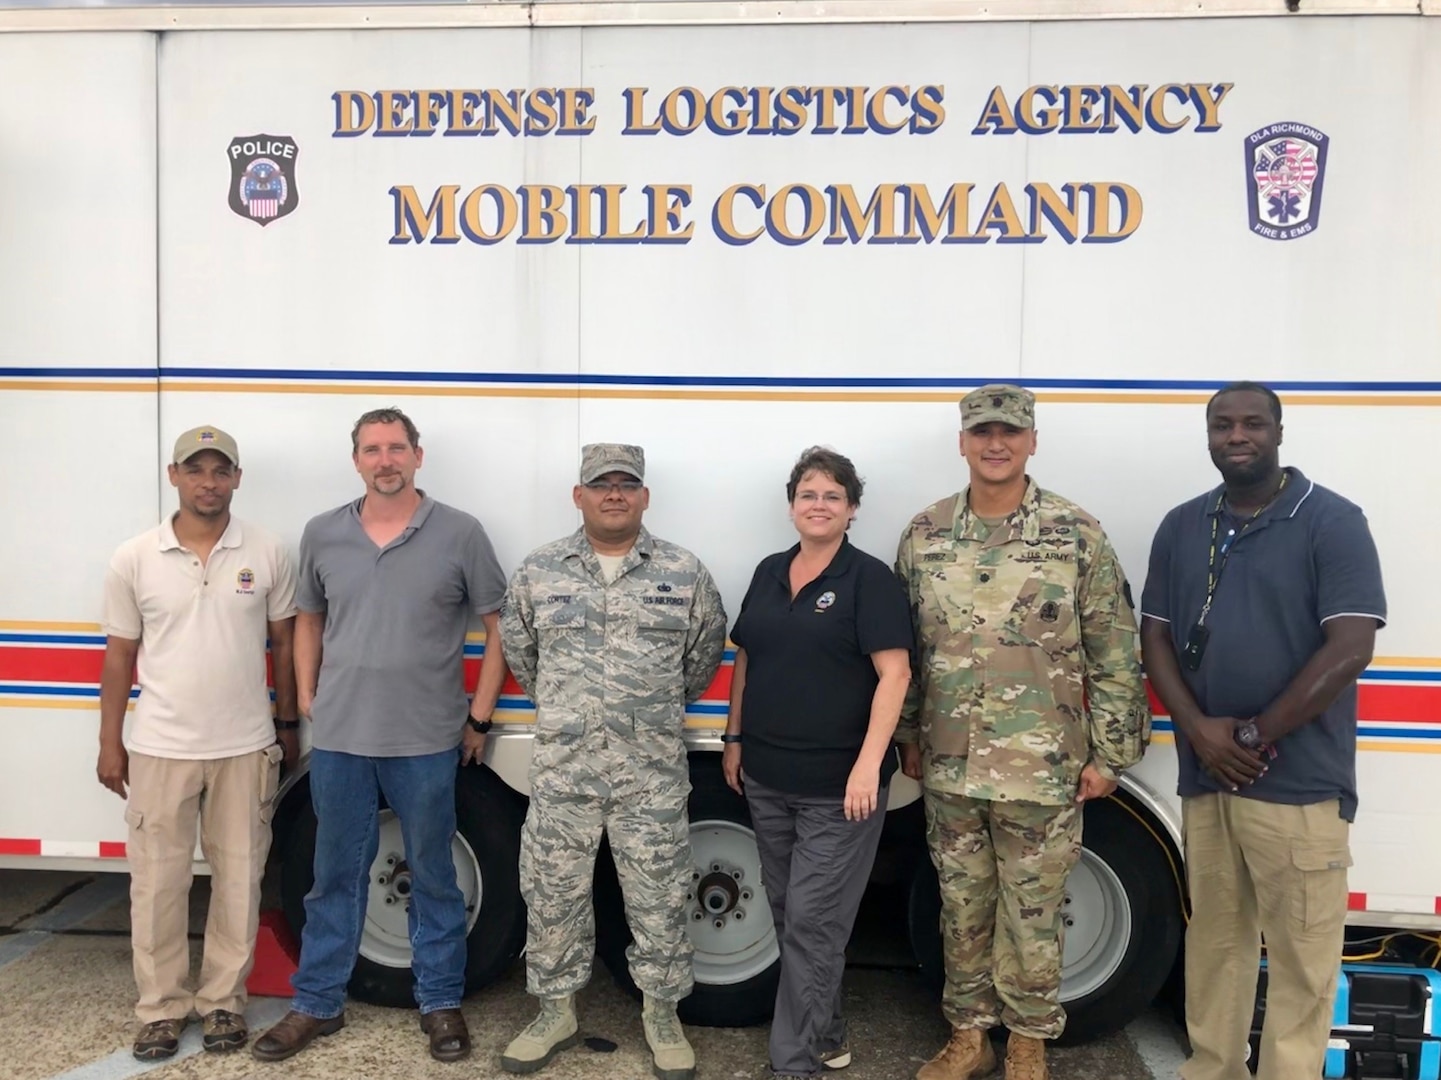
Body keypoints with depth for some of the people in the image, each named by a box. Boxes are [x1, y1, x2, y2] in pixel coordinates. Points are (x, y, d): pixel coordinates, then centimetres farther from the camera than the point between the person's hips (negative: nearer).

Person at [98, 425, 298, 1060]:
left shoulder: (266, 555, -1)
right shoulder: (134, 561, -2)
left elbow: (284, 643, 6)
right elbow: (119, 656, 4)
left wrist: (287, 725, 7)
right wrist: (109, 744, 5)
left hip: (246, 748, 0)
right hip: (160, 749, 0)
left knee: (238, 880, 9)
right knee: (158, 884, 7)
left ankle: (224, 1001, 25)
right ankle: (161, 1008, 23)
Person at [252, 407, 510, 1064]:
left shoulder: (460, 534, -4)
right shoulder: (322, 535, 6)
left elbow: (498, 628, 0)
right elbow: (309, 622, 17)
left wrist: (479, 719, -2)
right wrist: (307, 700, 10)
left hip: (427, 744, -2)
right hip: (337, 741, 3)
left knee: (433, 877, 11)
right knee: (335, 876, 14)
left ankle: (440, 1003, 26)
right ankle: (317, 1004, 29)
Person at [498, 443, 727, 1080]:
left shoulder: (685, 574, 1)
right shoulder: (538, 573, 3)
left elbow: (705, 653, 12)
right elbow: (519, 651, 16)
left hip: (653, 773, -1)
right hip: (561, 770, 1)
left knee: (658, 897, 8)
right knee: (552, 895, 10)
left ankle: (662, 1014, 27)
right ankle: (556, 1012, 29)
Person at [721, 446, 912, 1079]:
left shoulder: (870, 580, -8)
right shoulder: (769, 574, 11)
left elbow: (894, 673, -15)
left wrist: (869, 763, -22)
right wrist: (734, 738, 13)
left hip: (838, 787, -6)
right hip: (766, 778, 7)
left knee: (812, 923, -2)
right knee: (786, 914, 16)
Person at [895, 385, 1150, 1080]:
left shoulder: (1077, 536, -6)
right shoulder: (924, 535, 3)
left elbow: (1116, 653, -4)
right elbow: (903, 646, 11)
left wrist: (1109, 753, -5)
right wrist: (908, 736, 11)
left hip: (1042, 770, -3)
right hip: (948, 768, 3)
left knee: (1032, 913, 10)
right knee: (962, 907, 15)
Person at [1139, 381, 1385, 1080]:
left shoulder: (1333, 522, -4)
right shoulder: (1180, 528, 10)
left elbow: (1350, 647, -11)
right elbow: (1155, 637, 9)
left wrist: (1256, 734, -11)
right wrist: (1199, 730, -6)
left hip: (1299, 783, -4)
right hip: (1204, 776, 4)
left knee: (1301, 957, 2)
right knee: (1214, 941, 14)